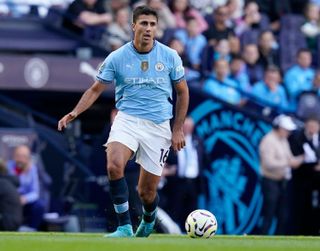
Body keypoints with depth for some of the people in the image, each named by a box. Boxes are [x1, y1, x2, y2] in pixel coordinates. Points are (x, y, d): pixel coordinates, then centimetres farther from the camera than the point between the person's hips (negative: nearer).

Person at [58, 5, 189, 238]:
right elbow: (96, 89, 4)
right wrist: (75, 112, -11)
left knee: (147, 191, 4)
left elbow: (183, 92, 10)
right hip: (127, 120, 0)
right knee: (114, 166, -31)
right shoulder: (117, 57, -3)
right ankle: (125, 227, -22)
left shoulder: (170, 57, -1)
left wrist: (178, 130, 5)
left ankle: (148, 220, 40)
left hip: (158, 125, 0)